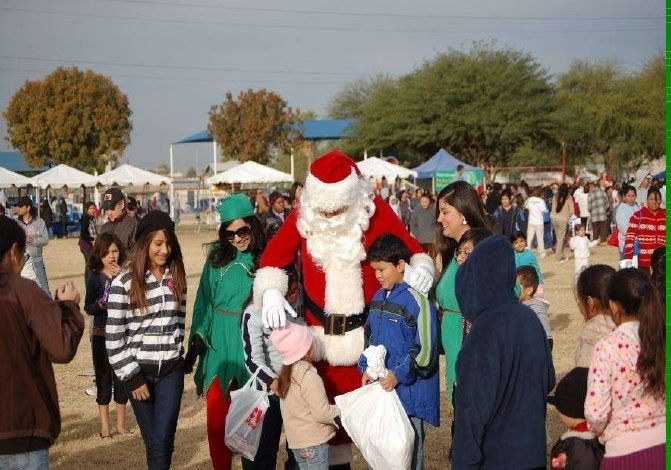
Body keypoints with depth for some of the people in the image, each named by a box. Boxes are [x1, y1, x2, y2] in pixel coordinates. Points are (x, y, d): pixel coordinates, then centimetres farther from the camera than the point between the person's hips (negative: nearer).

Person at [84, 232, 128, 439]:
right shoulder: (95, 278, -2)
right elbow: (88, 307, 0)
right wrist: (100, 305, -20)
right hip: (101, 334, 0)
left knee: (121, 377, 7)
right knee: (103, 377, 6)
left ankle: (121, 424, 20)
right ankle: (104, 426, 16)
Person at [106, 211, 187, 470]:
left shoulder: (176, 277, 4)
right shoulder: (123, 282, -9)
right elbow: (113, 337, -9)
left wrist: (176, 354, 12)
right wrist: (132, 377, -10)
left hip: (171, 370, 2)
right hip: (139, 371, -2)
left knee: (163, 440, -6)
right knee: (152, 440, 6)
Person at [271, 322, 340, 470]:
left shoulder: (286, 373, 4)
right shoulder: (308, 375, -21)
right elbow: (322, 413, -20)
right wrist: (342, 409, -6)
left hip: (295, 440, 8)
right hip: (314, 441, -8)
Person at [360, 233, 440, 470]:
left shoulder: (416, 300, -15)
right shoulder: (378, 297, 10)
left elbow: (425, 349, -17)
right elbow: (370, 337, 19)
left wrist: (399, 375, -16)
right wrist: (367, 368, 6)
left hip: (409, 391, -7)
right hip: (381, 388, 7)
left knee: (408, 448, 3)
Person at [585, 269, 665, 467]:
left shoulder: (608, 347, -15)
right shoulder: (663, 339, -2)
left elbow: (596, 413, -17)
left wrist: (600, 431, 4)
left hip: (626, 452, -4)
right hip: (662, 442, 4)